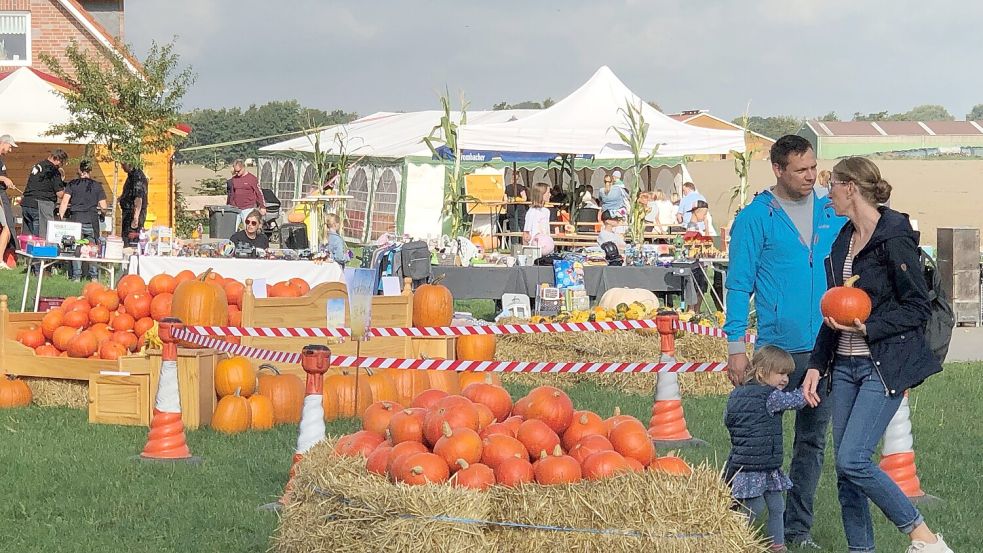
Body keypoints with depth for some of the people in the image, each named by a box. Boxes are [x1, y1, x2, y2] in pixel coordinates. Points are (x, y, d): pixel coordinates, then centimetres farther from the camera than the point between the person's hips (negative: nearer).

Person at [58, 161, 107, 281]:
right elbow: (103, 207, 6)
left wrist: (60, 217, -1)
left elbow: (64, 202, -3)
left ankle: (76, 276, 1)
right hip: (92, 220, 1)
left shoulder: (72, 185, 7)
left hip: (75, 218, -1)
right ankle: (94, 275, 4)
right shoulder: (97, 186, 9)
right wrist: (98, 209, 28)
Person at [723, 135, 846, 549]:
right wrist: (736, 347, -10)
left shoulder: (832, 214, 8)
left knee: (813, 441, 8)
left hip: (826, 348, 4)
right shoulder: (755, 218, -5)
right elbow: (739, 285, -4)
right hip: (776, 348, -4)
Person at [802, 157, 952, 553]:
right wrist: (817, 365, 13)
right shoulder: (843, 241, 13)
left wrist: (867, 328, -19)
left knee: (853, 460, -16)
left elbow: (919, 308, -11)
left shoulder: (894, 239, -12)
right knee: (845, 467, 4)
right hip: (845, 366, 8)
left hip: (883, 367, -8)